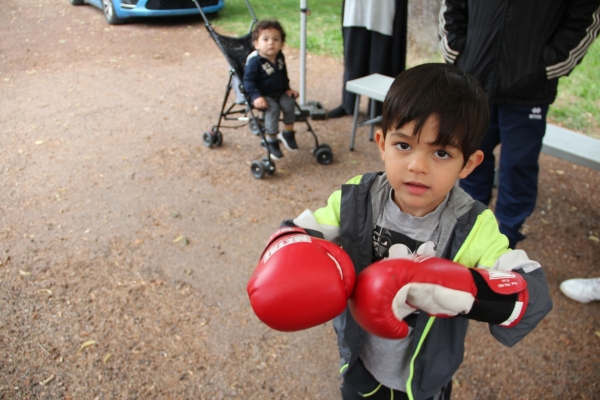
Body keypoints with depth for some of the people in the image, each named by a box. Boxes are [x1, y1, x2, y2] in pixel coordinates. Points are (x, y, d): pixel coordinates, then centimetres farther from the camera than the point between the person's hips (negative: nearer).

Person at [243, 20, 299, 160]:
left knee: (289, 104, -16)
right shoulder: (254, 61, -18)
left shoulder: (280, 57, 4)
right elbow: (248, 81, -18)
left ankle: (288, 133, 7)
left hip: (279, 93, 6)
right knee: (272, 108, -29)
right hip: (263, 95, -6)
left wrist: (287, 89, 9)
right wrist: (256, 97, -29)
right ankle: (271, 141, -15)